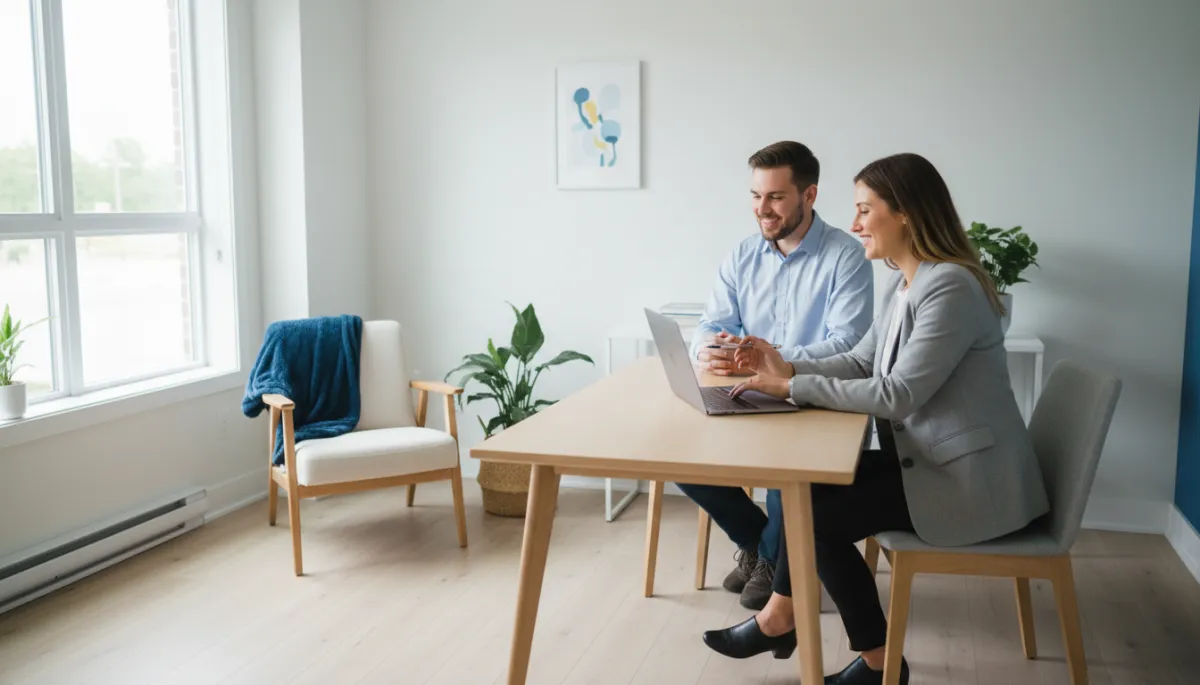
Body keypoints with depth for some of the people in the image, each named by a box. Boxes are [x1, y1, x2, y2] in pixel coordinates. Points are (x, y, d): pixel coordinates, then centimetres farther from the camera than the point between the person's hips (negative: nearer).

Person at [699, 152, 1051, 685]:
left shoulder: (950, 288, -23)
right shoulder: (903, 284, 8)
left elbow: (897, 395, -27)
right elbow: (860, 363, 10)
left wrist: (791, 388, -23)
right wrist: (788, 368, -7)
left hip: (972, 479, -9)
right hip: (929, 458, 9)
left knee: (819, 517, -9)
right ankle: (780, 618, 15)